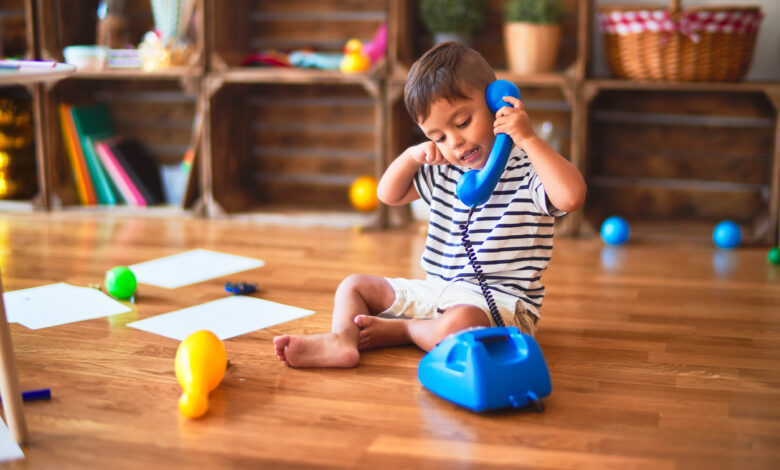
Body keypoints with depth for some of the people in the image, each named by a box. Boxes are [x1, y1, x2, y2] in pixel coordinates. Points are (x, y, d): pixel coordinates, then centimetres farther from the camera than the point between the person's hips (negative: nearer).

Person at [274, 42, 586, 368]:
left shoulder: (526, 170, -11)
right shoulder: (445, 172, 12)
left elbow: (572, 197, -31)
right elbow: (389, 195, 21)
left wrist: (529, 139, -30)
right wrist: (412, 155, 3)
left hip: (499, 300, -7)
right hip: (437, 290, 8)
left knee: (458, 324, -41)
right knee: (355, 285, 7)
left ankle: (396, 331, -12)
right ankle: (341, 340, -23)